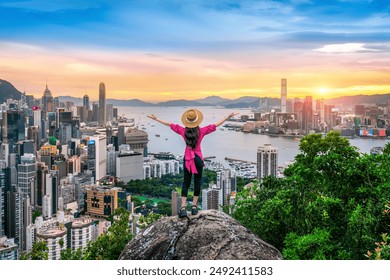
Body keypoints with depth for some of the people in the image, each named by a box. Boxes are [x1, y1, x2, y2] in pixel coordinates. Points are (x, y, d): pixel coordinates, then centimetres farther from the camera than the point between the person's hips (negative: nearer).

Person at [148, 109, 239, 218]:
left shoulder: (183, 131, -5)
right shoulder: (201, 131, -9)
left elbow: (169, 124, 2)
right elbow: (216, 125, -5)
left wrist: (156, 118, 11)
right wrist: (228, 117, 0)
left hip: (187, 158, 2)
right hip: (198, 158, -1)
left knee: (186, 182, 6)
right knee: (197, 182, 9)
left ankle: (183, 207, -3)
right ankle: (194, 206, 11)